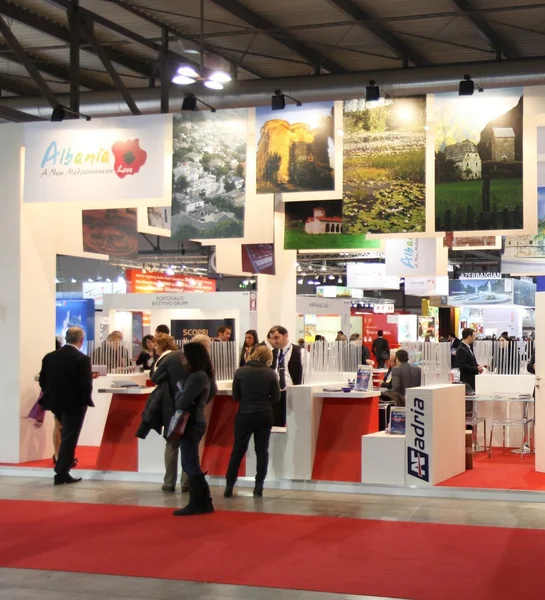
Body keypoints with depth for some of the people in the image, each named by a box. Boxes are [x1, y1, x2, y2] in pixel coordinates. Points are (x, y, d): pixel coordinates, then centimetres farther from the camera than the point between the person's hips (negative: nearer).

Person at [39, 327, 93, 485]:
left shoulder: (49, 356, 0)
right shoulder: (82, 359, -16)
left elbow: (42, 380, 3)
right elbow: (86, 385, -19)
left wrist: (52, 395, 17)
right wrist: (85, 401, -3)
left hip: (55, 402, 6)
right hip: (74, 403, -6)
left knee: (66, 434, 28)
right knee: (69, 437, 3)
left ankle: (65, 460, 38)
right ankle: (62, 474, 4)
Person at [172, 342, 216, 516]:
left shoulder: (197, 376, -17)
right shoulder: (201, 375, 14)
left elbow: (182, 402, -20)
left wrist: (178, 398, 0)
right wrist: (181, 397, -3)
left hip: (191, 423, -10)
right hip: (194, 422, 10)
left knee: (191, 466, -1)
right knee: (191, 465, 14)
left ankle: (196, 504, 7)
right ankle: (204, 503, 19)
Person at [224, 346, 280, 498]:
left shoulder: (241, 372, -6)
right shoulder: (270, 374, -4)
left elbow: (235, 396, -1)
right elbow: (276, 398, -1)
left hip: (245, 415, 0)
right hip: (265, 416, 0)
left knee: (238, 451, 7)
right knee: (262, 450, 9)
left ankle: (229, 486, 7)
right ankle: (259, 486, 7)